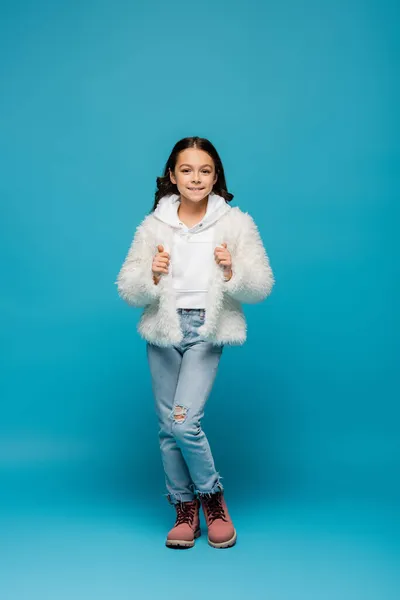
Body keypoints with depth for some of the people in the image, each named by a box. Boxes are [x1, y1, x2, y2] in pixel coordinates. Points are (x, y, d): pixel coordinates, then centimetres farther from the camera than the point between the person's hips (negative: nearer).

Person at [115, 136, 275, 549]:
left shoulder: (236, 224, 1)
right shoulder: (153, 226, 3)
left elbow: (261, 287, -1)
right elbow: (127, 290, 1)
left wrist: (232, 273, -20)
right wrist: (152, 276, -19)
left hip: (207, 330, -3)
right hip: (163, 330, 3)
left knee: (184, 421, -13)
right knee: (167, 426, 8)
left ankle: (212, 499, 14)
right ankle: (185, 510, 27)